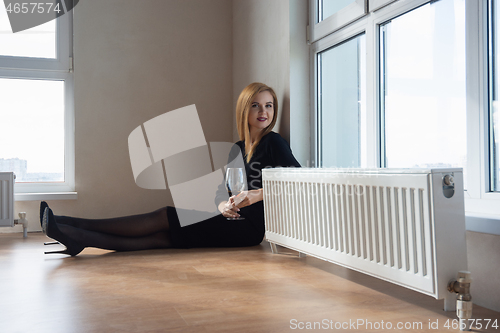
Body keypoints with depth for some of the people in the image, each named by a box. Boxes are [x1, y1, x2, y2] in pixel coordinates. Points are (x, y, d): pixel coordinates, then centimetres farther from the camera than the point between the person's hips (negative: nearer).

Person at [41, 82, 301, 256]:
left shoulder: (273, 143, -4)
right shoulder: (238, 149, 17)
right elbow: (222, 187, 9)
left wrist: (256, 195, -25)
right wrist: (223, 205, -15)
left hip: (251, 227, -6)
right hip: (235, 221, 6)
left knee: (162, 217, -11)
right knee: (164, 237, -8)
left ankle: (74, 227, -9)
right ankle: (77, 238, -14)